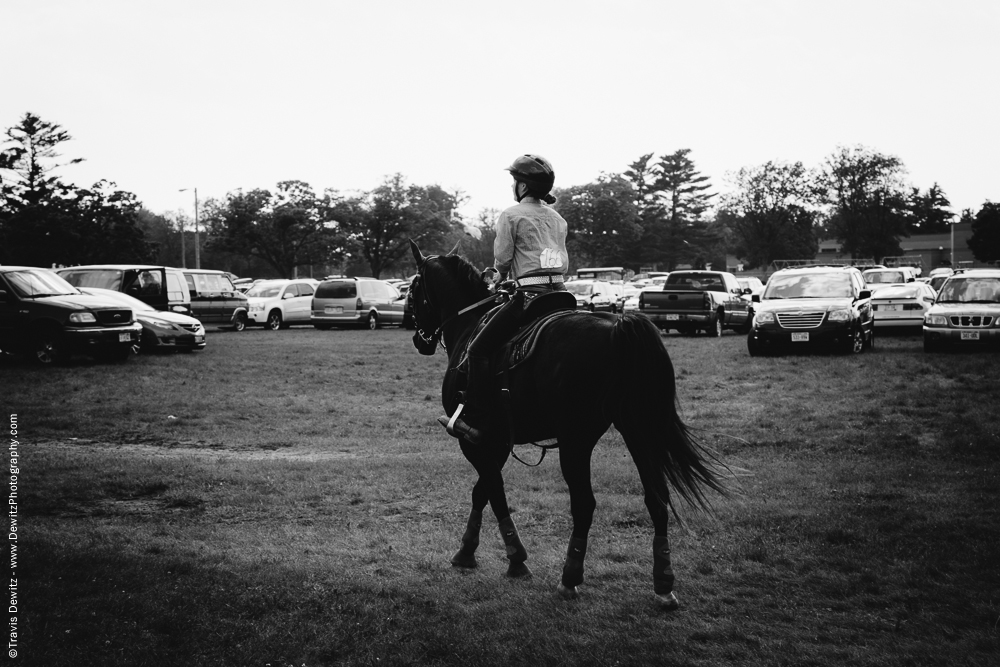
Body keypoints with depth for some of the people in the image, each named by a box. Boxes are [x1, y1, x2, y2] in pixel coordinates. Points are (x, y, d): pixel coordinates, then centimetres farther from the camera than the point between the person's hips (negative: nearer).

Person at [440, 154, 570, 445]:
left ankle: (474, 422, -11)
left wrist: (499, 276, 18)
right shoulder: (557, 219, 19)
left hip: (528, 294, -7)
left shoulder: (511, 215, -2)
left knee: (479, 350, -4)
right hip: (559, 290, 8)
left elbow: (502, 259, -5)